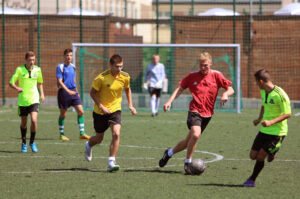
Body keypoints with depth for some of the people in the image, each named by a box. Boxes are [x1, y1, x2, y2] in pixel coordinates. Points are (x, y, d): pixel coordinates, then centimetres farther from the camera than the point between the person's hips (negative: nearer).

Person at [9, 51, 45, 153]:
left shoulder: (37, 70, 3)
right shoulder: (20, 69, -6)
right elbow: (11, 83, -5)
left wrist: (42, 94, 9)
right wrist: (17, 88, -25)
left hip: (34, 99, 1)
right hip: (22, 101, -1)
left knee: (34, 120, -17)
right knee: (23, 123, 9)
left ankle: (32, 142, 2)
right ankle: (24, 143, 30)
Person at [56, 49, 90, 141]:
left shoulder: (73, 67, 12)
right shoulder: (60, 67, -8)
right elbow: (60, 81, -15)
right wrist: (68, 91, -25)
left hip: (73, 91, 6)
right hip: (63, 92, -6)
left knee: (81, 111, -4)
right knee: (63, 114, 2)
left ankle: (82, 133, -1)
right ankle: (61, 134, 15)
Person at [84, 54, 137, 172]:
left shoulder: (125, 77, -6)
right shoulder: (102, 78, -20)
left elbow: (127, 89, 15)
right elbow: (93, 93, -10)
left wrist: (130, 105, 10)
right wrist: (101, 107, -19)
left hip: (115, 110, 2)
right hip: (100, 112, -2)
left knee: (116, 134, -20)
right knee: (99, 138, 12)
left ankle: (111, 163, -16)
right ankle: (88, 146, 49)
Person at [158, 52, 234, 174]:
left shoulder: (216, 76, 1)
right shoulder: (192, 76, 2)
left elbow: (230, 89, 3)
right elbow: (180, 89, 9)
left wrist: (225, 94, -20)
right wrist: (170, 101, -3)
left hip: (207, 114, 3)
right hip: (194, 111, -2)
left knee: (189, 141, 7)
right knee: (195, 134, -27)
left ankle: (169, 153, 32)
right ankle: (188, 163, -11)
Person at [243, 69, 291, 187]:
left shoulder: (279, 94, -22)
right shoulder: (263, 91, 4)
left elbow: (287, 114, -19)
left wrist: (271, 122, -28)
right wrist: (259, 119, 12)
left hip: (277, 132, -7)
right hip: (264, 130, 7)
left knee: (260, 157, -7)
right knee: (253, 156, 6)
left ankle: (252, 179, 13)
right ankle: (271, 152, 33)